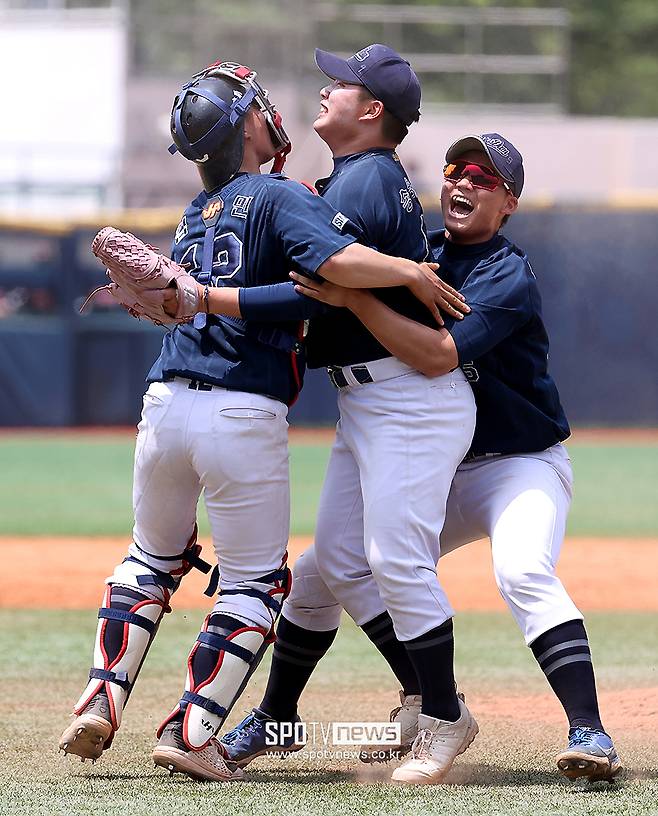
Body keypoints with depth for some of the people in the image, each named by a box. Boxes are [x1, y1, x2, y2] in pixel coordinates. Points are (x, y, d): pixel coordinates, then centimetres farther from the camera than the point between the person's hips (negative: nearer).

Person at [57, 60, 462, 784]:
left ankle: (100, 702, 13)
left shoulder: (194, 215, 16)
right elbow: (338, 261, -24)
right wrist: (413, 273, -14)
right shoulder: (281, 199, -6)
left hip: (165, 404, 6)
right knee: (255, 581, 5)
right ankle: (192, 732, -4)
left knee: (154, 556, 24)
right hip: (244, 418, -6)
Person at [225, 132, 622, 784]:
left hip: (520, 464, -7)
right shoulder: (418, 253, 5)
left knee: (523, 572, -34)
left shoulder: (508, 277, -18)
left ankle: (589, 733, -38)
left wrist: (353, 299, -38)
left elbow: (437, 354, -33)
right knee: (324, 569, 3)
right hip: (433, 472, 7)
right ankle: (276, 719, 19)